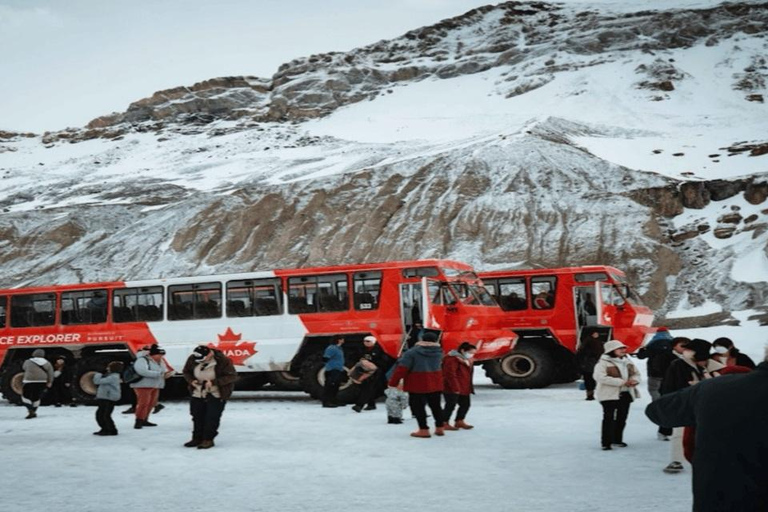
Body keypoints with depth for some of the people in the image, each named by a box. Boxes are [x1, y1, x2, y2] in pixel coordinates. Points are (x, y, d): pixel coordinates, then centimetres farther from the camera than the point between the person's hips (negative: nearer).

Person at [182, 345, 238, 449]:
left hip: (216, 395, -4)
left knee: (212, 417, -4)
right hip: (198, 393, 5)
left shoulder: (223, 360, -24)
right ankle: (197, 438, 25)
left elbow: (232, 376, -20)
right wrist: (191, 380, -16)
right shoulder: (192, 359, -11)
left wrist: (214, 382, -28)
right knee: (197, 416, 11)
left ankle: (208, 440, 7)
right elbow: (186, 372, 6)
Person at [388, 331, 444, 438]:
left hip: (417, 384, -5)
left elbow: (402, 368, -13)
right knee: (435, 405, 18)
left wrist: (393, 382, -6)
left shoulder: (412, 352, -11)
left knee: (418, 406, 3)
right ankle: (439, 428, 23)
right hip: (435, 384, 5)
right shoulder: (438, 352, 2)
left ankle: (424, 429, 0)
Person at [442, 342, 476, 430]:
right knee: (451, 405, -6)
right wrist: (455, 388, -25)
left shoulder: (466, 360, 15)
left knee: (465, 404, 14)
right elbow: (450, 375, -24)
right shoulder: (452, 359, -19)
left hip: (463, 389, 10)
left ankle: (459, 421, 28)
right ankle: (444, 424, 3)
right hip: (452, 389, -10)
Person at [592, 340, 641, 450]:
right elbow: (600, 377, -25)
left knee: (622, 418, 14)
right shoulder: (603, 362, -12)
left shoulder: (626, 361, 13)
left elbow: (636, 373, 20)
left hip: (625, 394, 7)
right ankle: (606, 442, -1)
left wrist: (634, 380, -8)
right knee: (609, 418, -6)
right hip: (610, 395, -7)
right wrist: (622, 382, -24)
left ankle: (617, 439, 28)